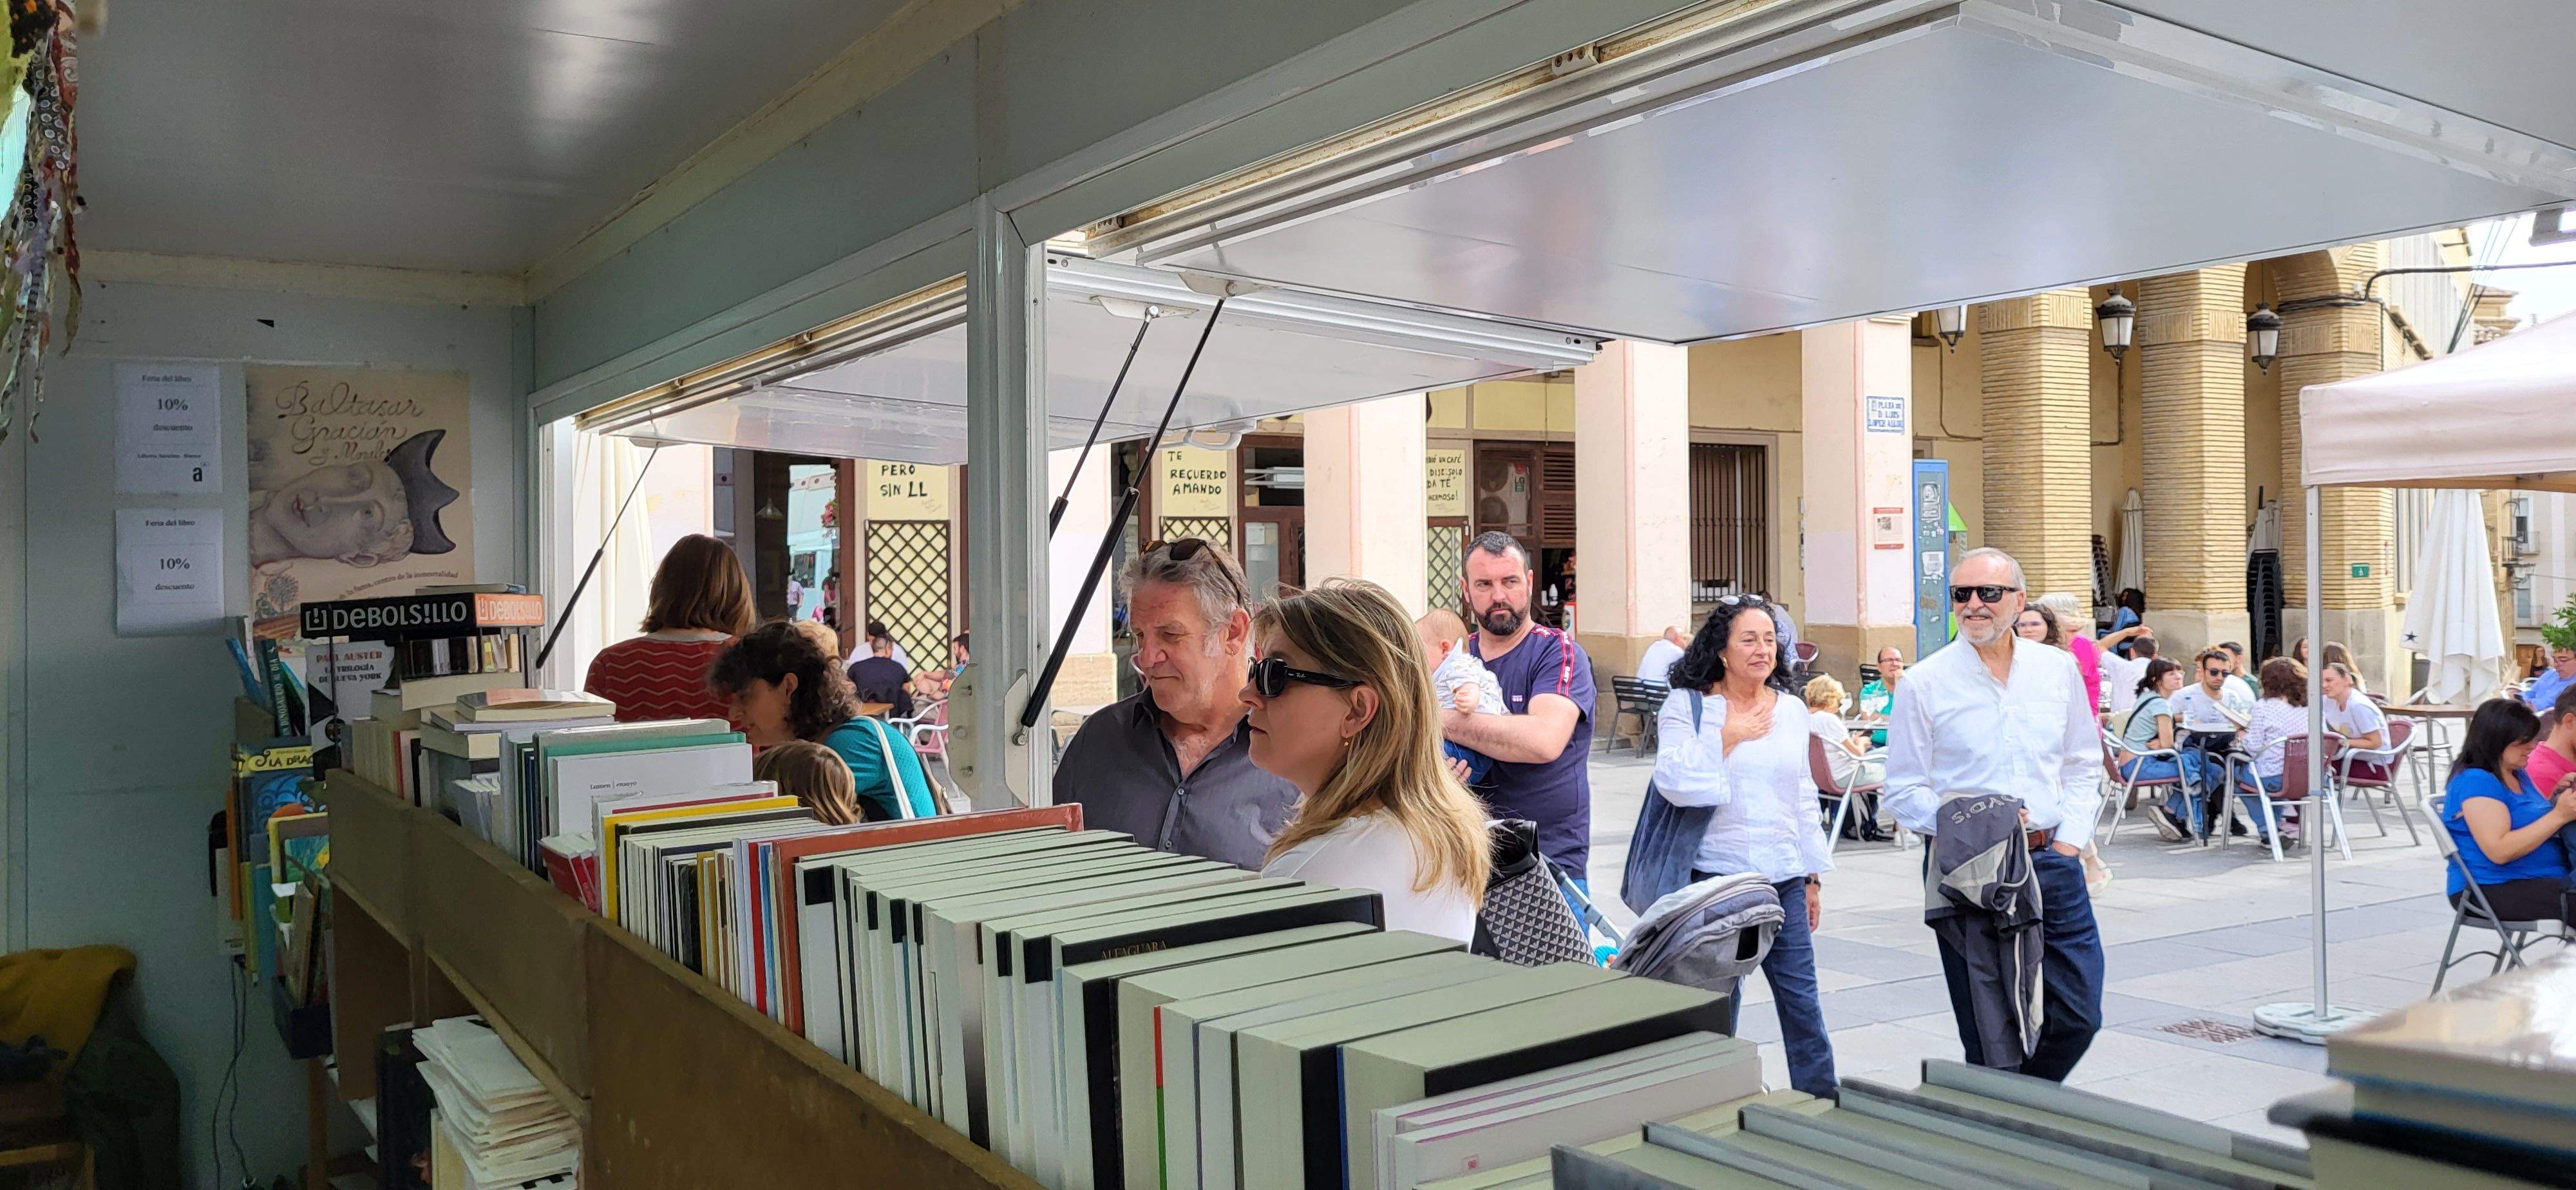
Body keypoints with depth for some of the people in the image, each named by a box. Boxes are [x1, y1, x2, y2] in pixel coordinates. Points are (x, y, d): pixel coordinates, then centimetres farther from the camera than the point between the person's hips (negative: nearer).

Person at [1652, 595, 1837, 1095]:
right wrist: (1727, 738, -12)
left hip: (1784, 878, 4)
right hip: (1714, 876, -3)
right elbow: (1673, 782, -15)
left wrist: (1814, 876, 18)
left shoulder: (1792, 710, 12)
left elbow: (1803, 800, 18)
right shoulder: (1687, 704, -2)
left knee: (1801, 999, 4)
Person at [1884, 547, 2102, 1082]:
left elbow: (2084, 766, 16)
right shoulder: (1925, 683, -3)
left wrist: (2069, 839, 2)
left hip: (2051, 860, 3)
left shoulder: (2059, 669, 8)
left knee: (2078, 1017, 7)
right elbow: (1905, 792, -1)